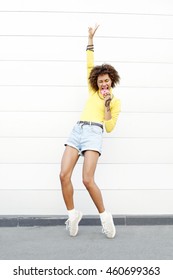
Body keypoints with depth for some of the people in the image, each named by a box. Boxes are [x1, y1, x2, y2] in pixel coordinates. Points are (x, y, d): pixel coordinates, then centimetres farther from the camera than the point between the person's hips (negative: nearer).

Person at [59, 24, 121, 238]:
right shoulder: (93, 91, 21)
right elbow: (89, 64, 21)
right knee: (64, 175, -10)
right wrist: (90, 39, 19)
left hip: (93, 133, -4)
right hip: (77, 130, 5)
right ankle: (72, 213, 6)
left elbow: (109, 127, 4)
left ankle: (104, 215, 1)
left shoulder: (115, 101, 11)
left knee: (87, 179, -18)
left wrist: (107, 105, -4)